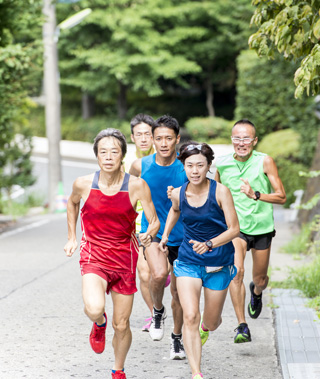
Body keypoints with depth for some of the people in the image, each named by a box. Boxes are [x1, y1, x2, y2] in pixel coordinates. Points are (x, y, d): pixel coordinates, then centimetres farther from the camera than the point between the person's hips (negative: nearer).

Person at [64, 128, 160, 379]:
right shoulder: (83, 184, -8)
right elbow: (72, 202, 16)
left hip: (124, 257, 1)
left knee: (122, 326, 8)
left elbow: (154, 221, -4)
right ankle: (99, 324, 10)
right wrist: (72, 237, 14)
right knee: (94, 308, -29)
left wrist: (150, 234, -24)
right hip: (93, 256, -1)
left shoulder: (137, 186, -10)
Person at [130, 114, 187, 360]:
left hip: (182, 236, 1)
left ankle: (177, 338, 34)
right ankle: (158, 311, 2)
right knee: (159, 274, -29)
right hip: (152, 232, -1)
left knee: (178, 292, 10)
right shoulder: (140, 166, -7)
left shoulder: (186, 166, -11)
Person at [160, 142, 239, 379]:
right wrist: (165, 235, 15)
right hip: (188, 261, 1)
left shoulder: (220, 192, -17)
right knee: (190, 317, -18)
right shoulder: (178, 194, -6)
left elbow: (234, 229, -16)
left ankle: (205, 328, 53)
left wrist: (209, 244, -29)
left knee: (211, 322, 13)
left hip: (219, 264, -1)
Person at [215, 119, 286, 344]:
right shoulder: (222, 165, -3)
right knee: (236, 272, -21)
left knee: (260, 279, 12)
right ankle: (242, 326, -16)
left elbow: (281, 197, -11)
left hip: (262, 226, 0)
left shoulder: (265, 162, -10)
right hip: (234, 226, 0)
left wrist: (255, 195, -25)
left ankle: (256, 292, 51)